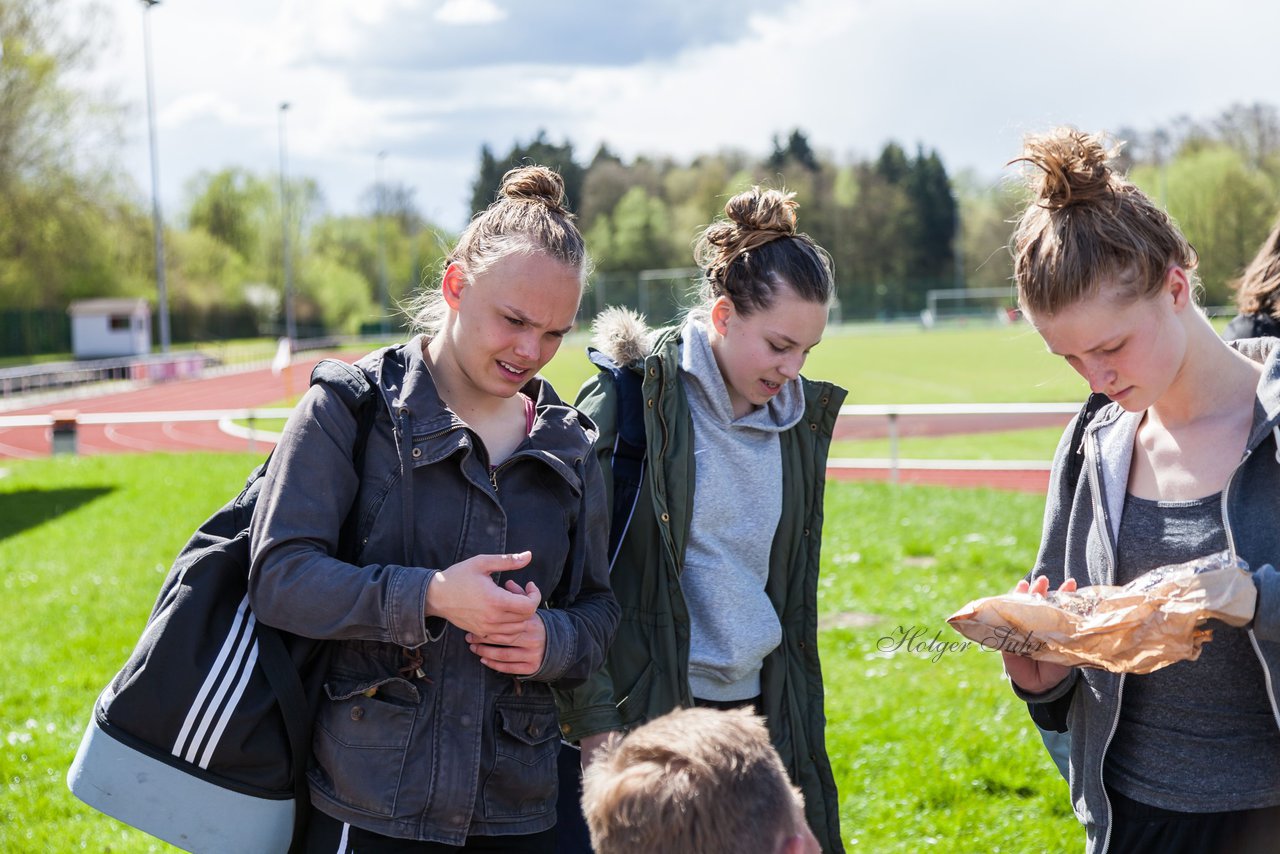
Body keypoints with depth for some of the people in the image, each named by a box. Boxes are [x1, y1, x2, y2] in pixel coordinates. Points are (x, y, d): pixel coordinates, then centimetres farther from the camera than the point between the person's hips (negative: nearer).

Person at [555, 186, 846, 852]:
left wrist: (803, 720, 17)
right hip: (649, 714, -5)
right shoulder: (632, 398, -10)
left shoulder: (798, 415, 9)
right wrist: (593, 718, -13)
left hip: (761, 706, 6)